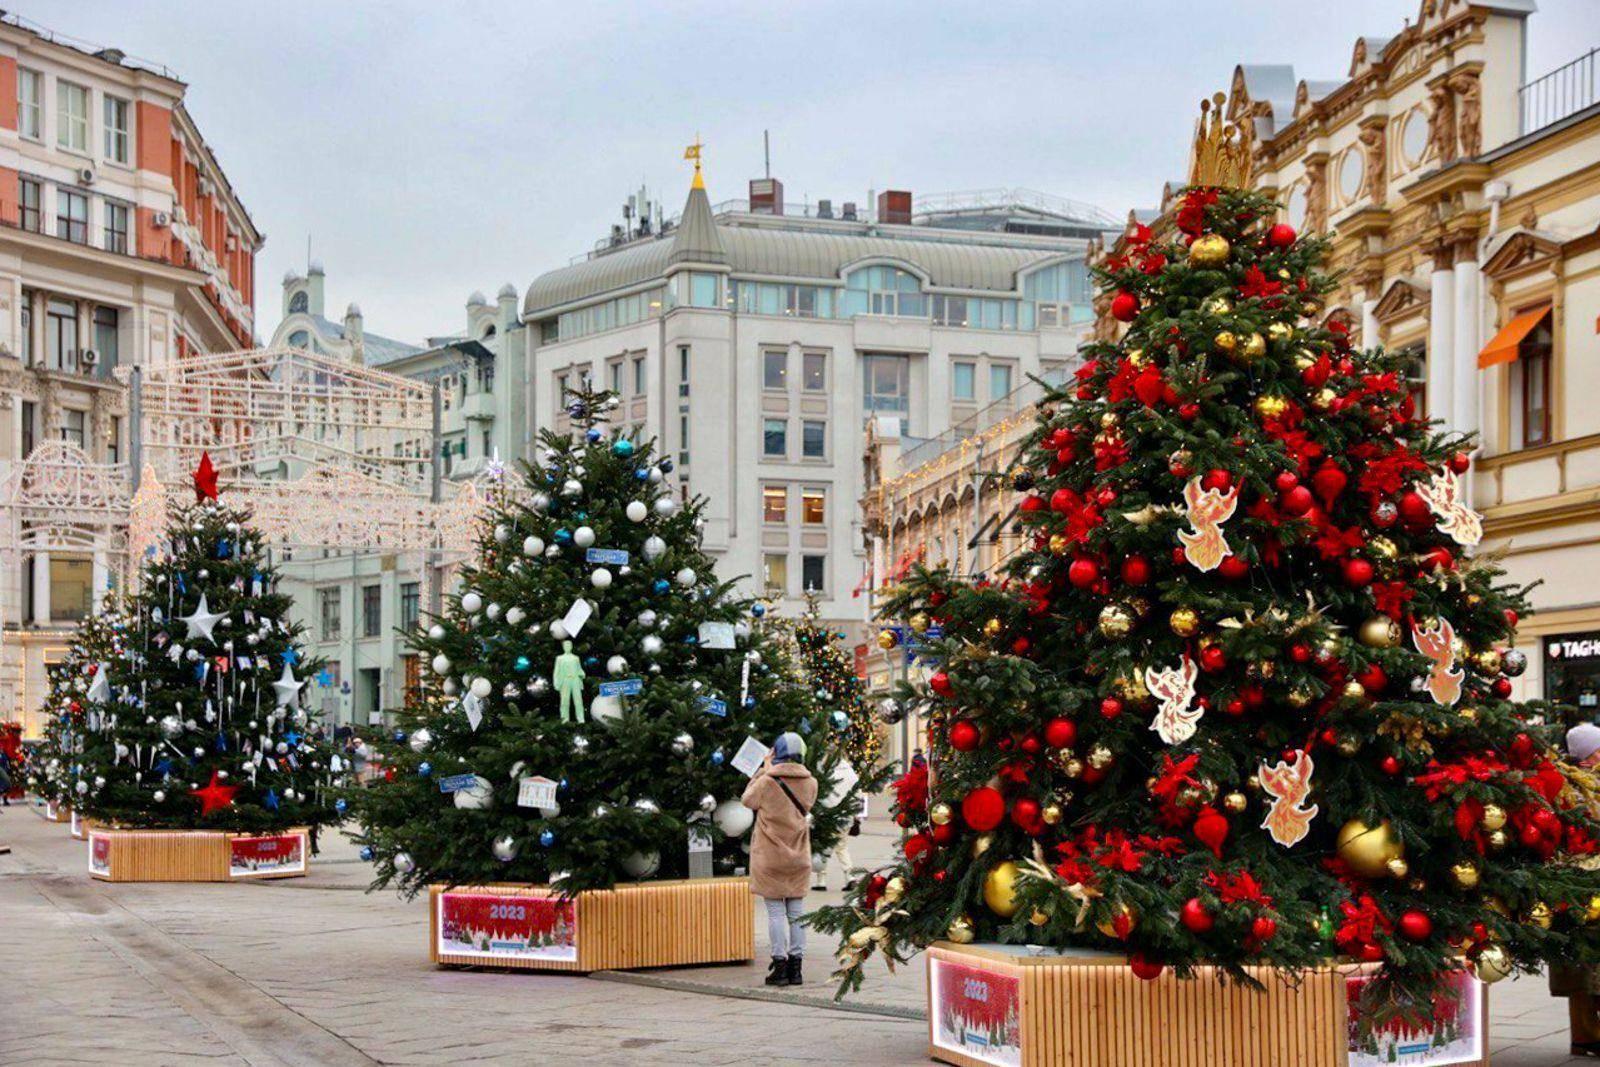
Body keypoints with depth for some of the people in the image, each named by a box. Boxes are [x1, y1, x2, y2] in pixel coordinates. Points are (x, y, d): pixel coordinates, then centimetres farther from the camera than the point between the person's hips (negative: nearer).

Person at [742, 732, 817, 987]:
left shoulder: (767, 781, -14)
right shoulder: (810, 783, -2)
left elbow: (748, 800, 4)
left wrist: (764, 769, 8)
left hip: (770, 857, -4)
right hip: (798, 857, 4)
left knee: (776, 912, 1)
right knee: (796, 912, 9)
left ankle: (780, 965, -1)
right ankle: (795, 966, 10)